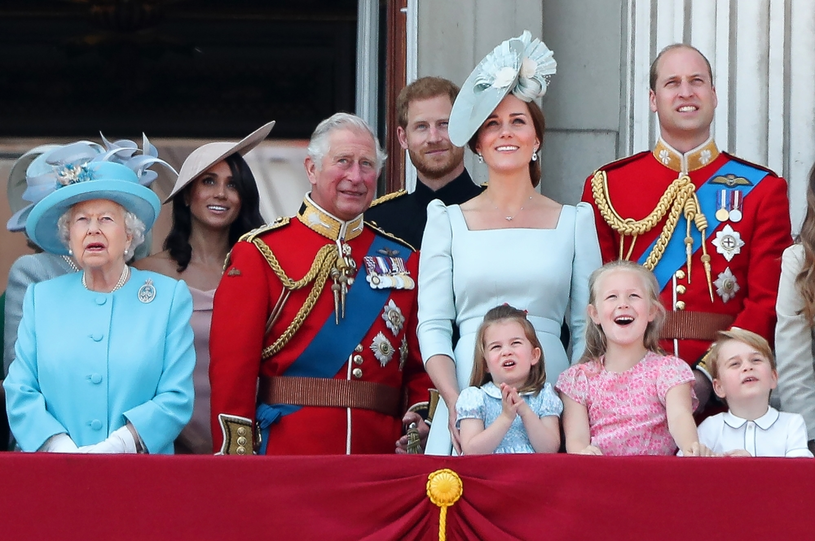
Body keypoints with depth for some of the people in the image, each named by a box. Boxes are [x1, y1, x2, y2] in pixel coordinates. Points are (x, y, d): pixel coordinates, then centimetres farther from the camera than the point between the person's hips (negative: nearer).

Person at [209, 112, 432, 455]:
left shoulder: (403, 260, 14)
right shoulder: (260, 253, 2)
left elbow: (421, 366, 12)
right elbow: (232, 365, -4)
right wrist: (237, 454, -12)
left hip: (380, 451, 3)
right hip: (287, 453, -3)